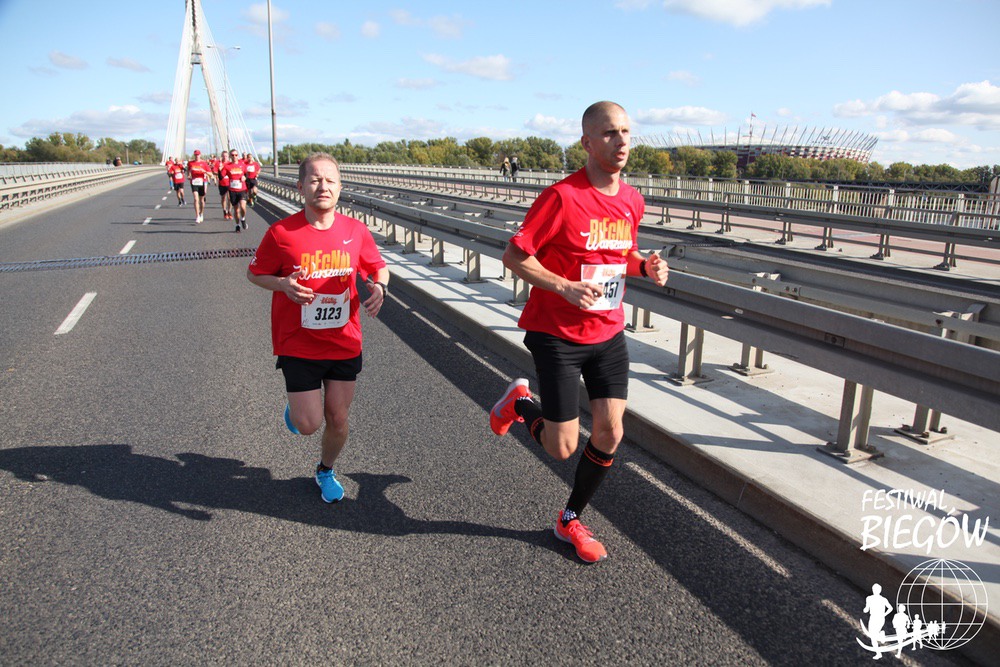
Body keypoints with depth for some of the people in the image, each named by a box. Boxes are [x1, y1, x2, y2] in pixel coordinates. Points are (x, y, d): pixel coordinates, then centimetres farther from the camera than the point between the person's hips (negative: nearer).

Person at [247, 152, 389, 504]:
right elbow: (254, 273, 1)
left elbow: (379, 266, 12)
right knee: (309, 424, -2)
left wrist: (379, 286, -11)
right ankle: (296, 406, 36)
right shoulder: (281, 232, -11)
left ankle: (326, 471, 41)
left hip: (345, 344, 3)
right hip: (298, 346, -2)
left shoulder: (356, 230, -3)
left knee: (337, 419, 10)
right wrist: (283, 285, -19)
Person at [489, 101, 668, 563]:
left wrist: (646, 266, -2)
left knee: (610, 434, 4)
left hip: (609, 334, 6)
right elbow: (514, 257, -15)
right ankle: (519, 403, 32)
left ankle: (570, 520, 26)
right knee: (562, 449, 0)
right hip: (557, 335, -6)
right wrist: (565, 287, -27)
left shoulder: (632, 201, 4)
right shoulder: (562, 196, -17)